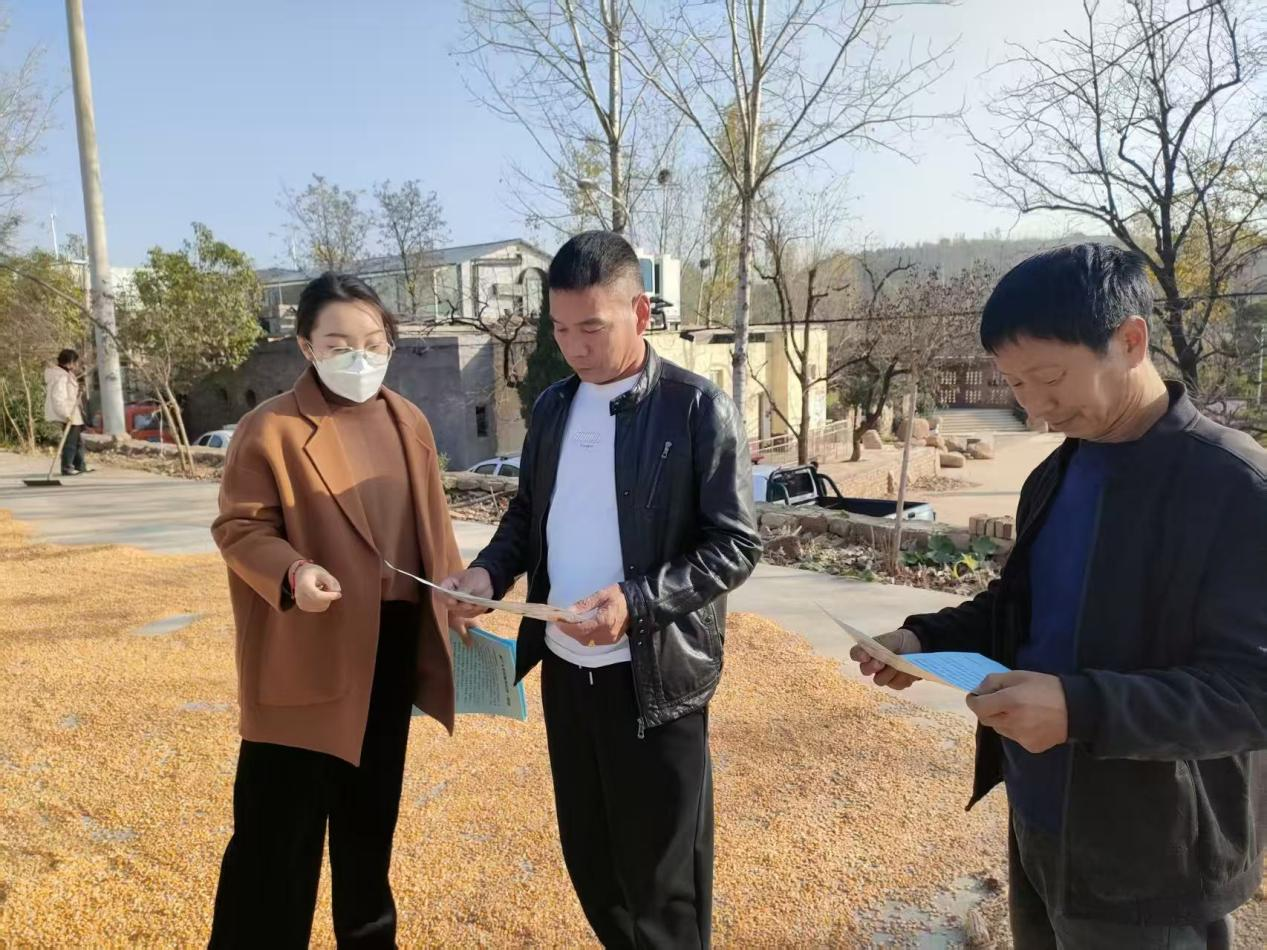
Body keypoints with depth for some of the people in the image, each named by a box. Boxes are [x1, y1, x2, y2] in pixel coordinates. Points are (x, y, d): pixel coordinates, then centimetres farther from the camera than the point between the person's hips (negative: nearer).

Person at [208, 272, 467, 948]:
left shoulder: (409, 423, 6)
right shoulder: (271, 428, -11)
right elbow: (238, 526, -9)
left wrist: (457, 603, 14)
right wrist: (292, 571, -27)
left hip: (394, 642, 6)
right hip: (305, 652, -5)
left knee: (373, 806, 22)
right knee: (282, 821, 4)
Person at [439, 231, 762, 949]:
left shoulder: (698, 407, -12)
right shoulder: (553, 406, 6)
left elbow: (737, 545, -14)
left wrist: (636, 601, -26)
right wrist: (492, 569, -7)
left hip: (653, 678, -5)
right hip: (565, 669, 6)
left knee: (661, 879, 12)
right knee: (589, 859, 21)